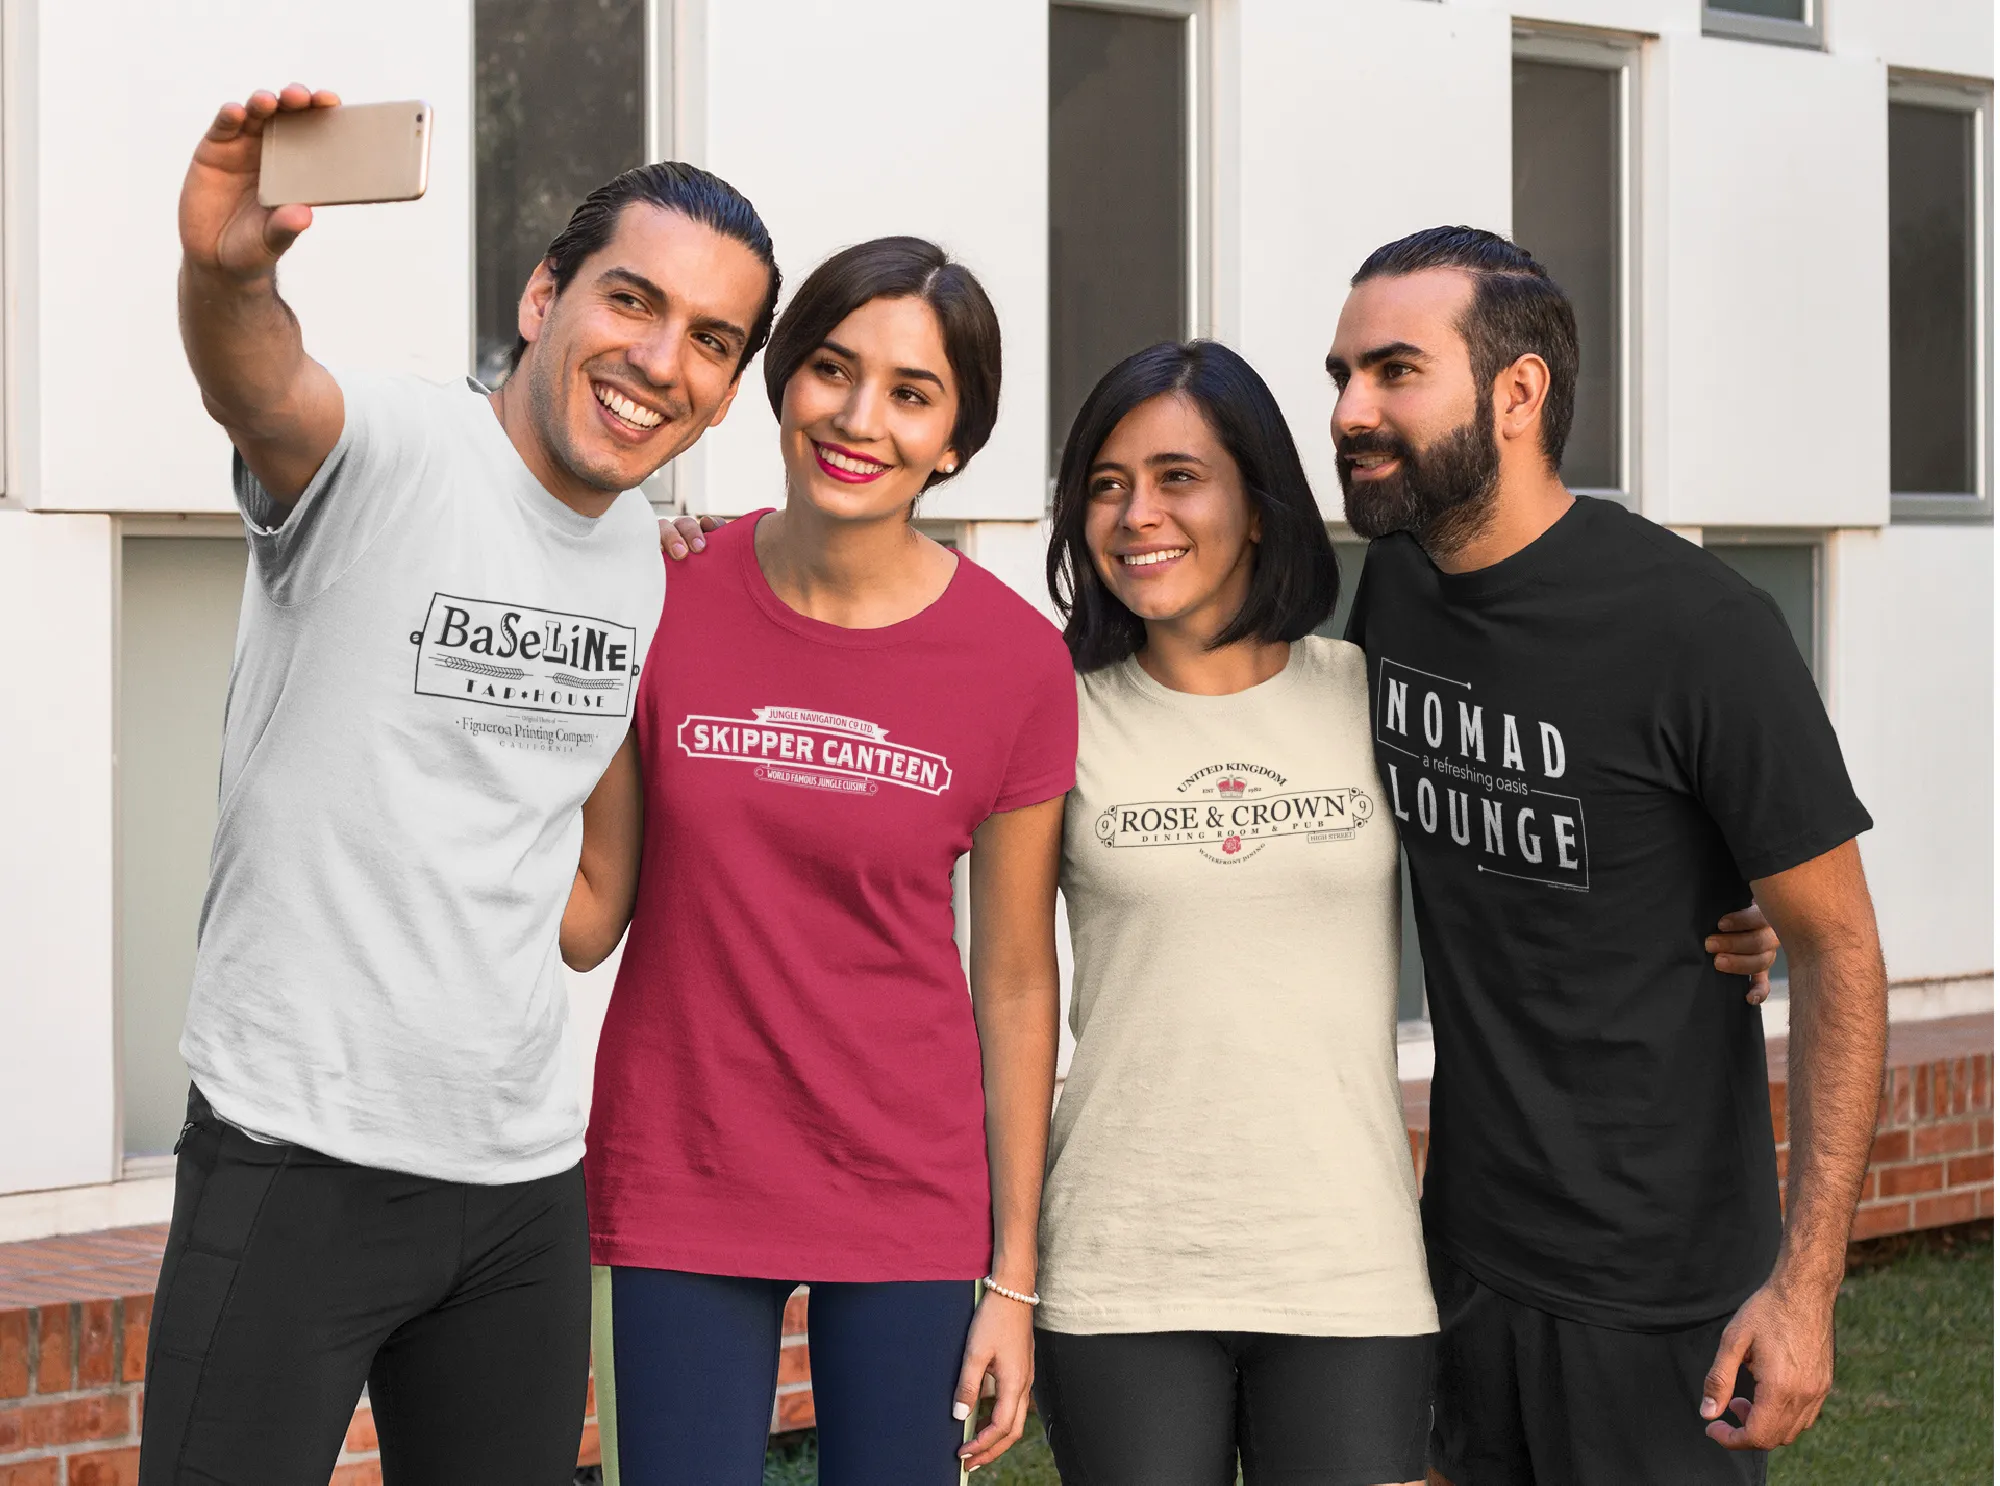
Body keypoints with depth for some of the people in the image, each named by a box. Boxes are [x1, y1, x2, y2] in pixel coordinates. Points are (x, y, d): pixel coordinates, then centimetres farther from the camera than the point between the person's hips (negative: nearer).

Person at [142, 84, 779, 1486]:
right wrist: (228, 269, -57)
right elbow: (260, 385, -37)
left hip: (529, 1174, 6)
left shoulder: (650, 552, 9)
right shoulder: (387, 451, -12)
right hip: (300, 1158, -6)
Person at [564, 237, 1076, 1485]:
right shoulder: (666, 599, -5)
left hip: (907, 1196, 0)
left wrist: (1016, 1278, 0)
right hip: (682, 1183, 0)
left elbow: (1017, 985, -1)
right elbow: (588, 920, 1)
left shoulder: (1016, 659, -7)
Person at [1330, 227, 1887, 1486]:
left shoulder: (1697, 628, -17)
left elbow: (1837, 948, -13)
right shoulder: (1392, 588, 2)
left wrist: (1806, 1282, -17)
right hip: (1461, 1261, 6)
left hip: (1662, 1294, -6)